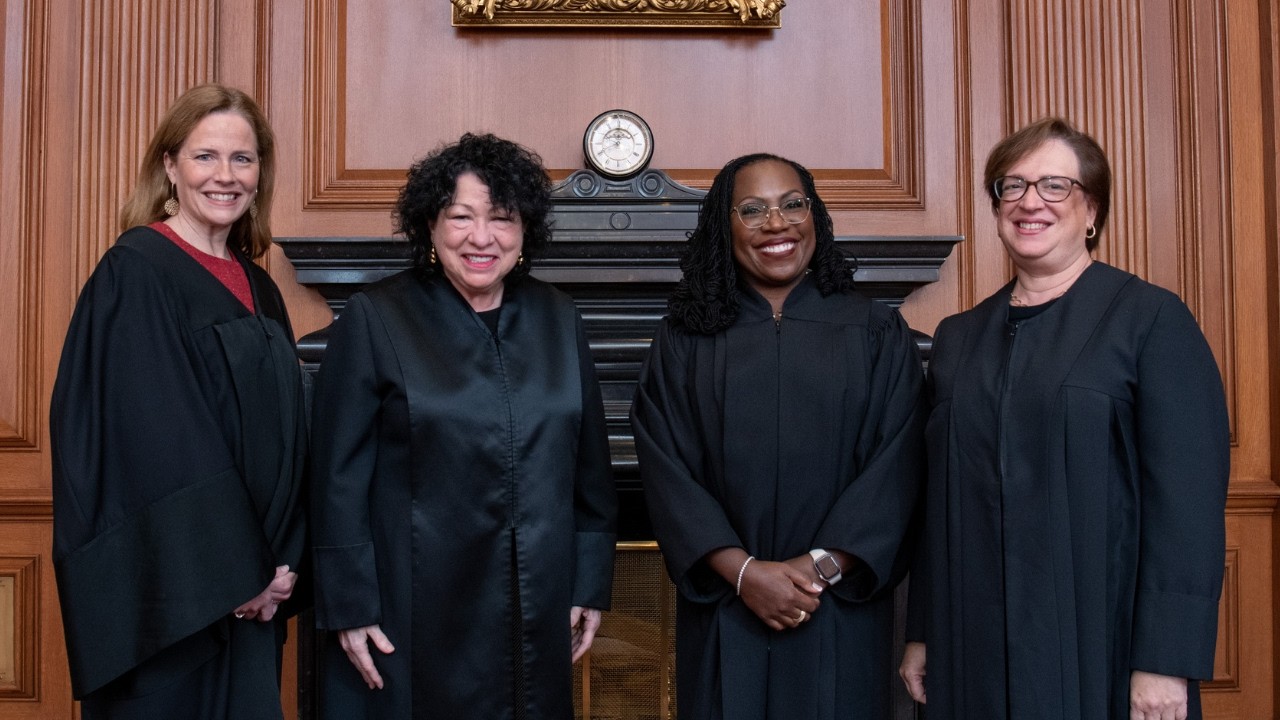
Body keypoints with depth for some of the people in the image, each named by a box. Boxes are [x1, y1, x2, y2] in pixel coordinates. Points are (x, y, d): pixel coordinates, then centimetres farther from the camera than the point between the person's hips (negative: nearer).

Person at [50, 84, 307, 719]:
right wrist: (229, 572, -15)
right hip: (166, 588, -6)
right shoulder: (134, 273, -10)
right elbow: (155, 441, -17)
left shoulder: (258, 290, 11)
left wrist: (281, 565, 1)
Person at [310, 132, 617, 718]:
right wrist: (349, 604, -9)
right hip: (414, 611, -3)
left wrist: (591, 583, 8)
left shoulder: (557, 319, 5)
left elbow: (589, 464, 9)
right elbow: (340, 475, -7)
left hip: (538, 607, 4)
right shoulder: (375, 318, -7)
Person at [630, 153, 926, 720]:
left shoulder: (877, 333, 3)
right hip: (723, 614, 0)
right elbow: (667, 471, -3)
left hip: (841, 612, 0)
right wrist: (742, 570, -14)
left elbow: (895, 464, -4)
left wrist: (823, 564, -14)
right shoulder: (685, 339, 3)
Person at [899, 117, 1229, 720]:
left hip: (1104, 644, -4)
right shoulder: (959, 338, 10)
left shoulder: (1152, 319, -4)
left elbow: (1188, 496, -10)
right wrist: (922, 634, 9)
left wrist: (1166, 663, -16)